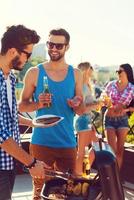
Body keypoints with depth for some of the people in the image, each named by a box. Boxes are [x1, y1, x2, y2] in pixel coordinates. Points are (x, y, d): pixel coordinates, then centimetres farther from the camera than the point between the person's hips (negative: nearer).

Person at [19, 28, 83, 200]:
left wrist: (76, 105, -15)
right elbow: (21, 106, 2)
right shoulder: (34, 73, -1)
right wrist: (38, 104, -17)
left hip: (67, 142, 2)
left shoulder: (76, 74, 5)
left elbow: (81, 111, 7)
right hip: (41, 142, -2)